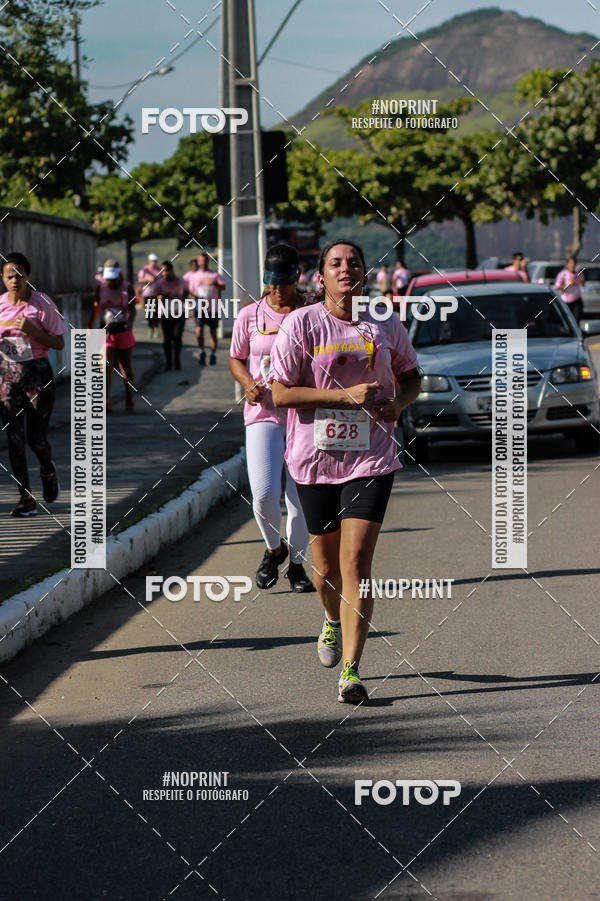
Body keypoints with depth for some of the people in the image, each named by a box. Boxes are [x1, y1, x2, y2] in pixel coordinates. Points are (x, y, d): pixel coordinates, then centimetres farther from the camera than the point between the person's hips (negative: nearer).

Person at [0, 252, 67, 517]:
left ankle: (48, 471, 34)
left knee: (36, 438, -1)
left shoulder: (42, 303, -7)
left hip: (37, 374, -3)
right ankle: (26, 498, 1)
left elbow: (59, 343, -7)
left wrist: (31, 330, -19)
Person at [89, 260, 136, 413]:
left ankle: (129, 400, 22)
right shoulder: (100, 287, 5)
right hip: (106, 331, 1)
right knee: (106, 366, -14)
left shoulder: (126, 287, 0)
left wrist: (130, 323, -27)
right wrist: (90, 326, 12)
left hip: (123, 331, 0)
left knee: (126, 367, 8)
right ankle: (106, 401, -22)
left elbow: (132, 309, -8)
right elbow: (96, 307, 16)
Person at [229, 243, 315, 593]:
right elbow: (236, 359, 13)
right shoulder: (251, 315, 2)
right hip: (263, 413, 0)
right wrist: (248, 383, -7)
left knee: (302, 498, 3)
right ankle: (274, 548, 14)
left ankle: (297, 563, 22)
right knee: (264, 493, -15)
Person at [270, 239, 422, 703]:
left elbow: (411, 377, 20)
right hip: (315, 457, 0)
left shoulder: (387, 326, 3)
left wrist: (398, 404, -3)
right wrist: (345, 394, -17)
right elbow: (279, 392, -9)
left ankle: (351, 670, -10)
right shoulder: (301, 324, -5)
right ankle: (334, 621, 47)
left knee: (356, 562, -12)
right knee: (326, 564, 13)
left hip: (371, 459, 0)